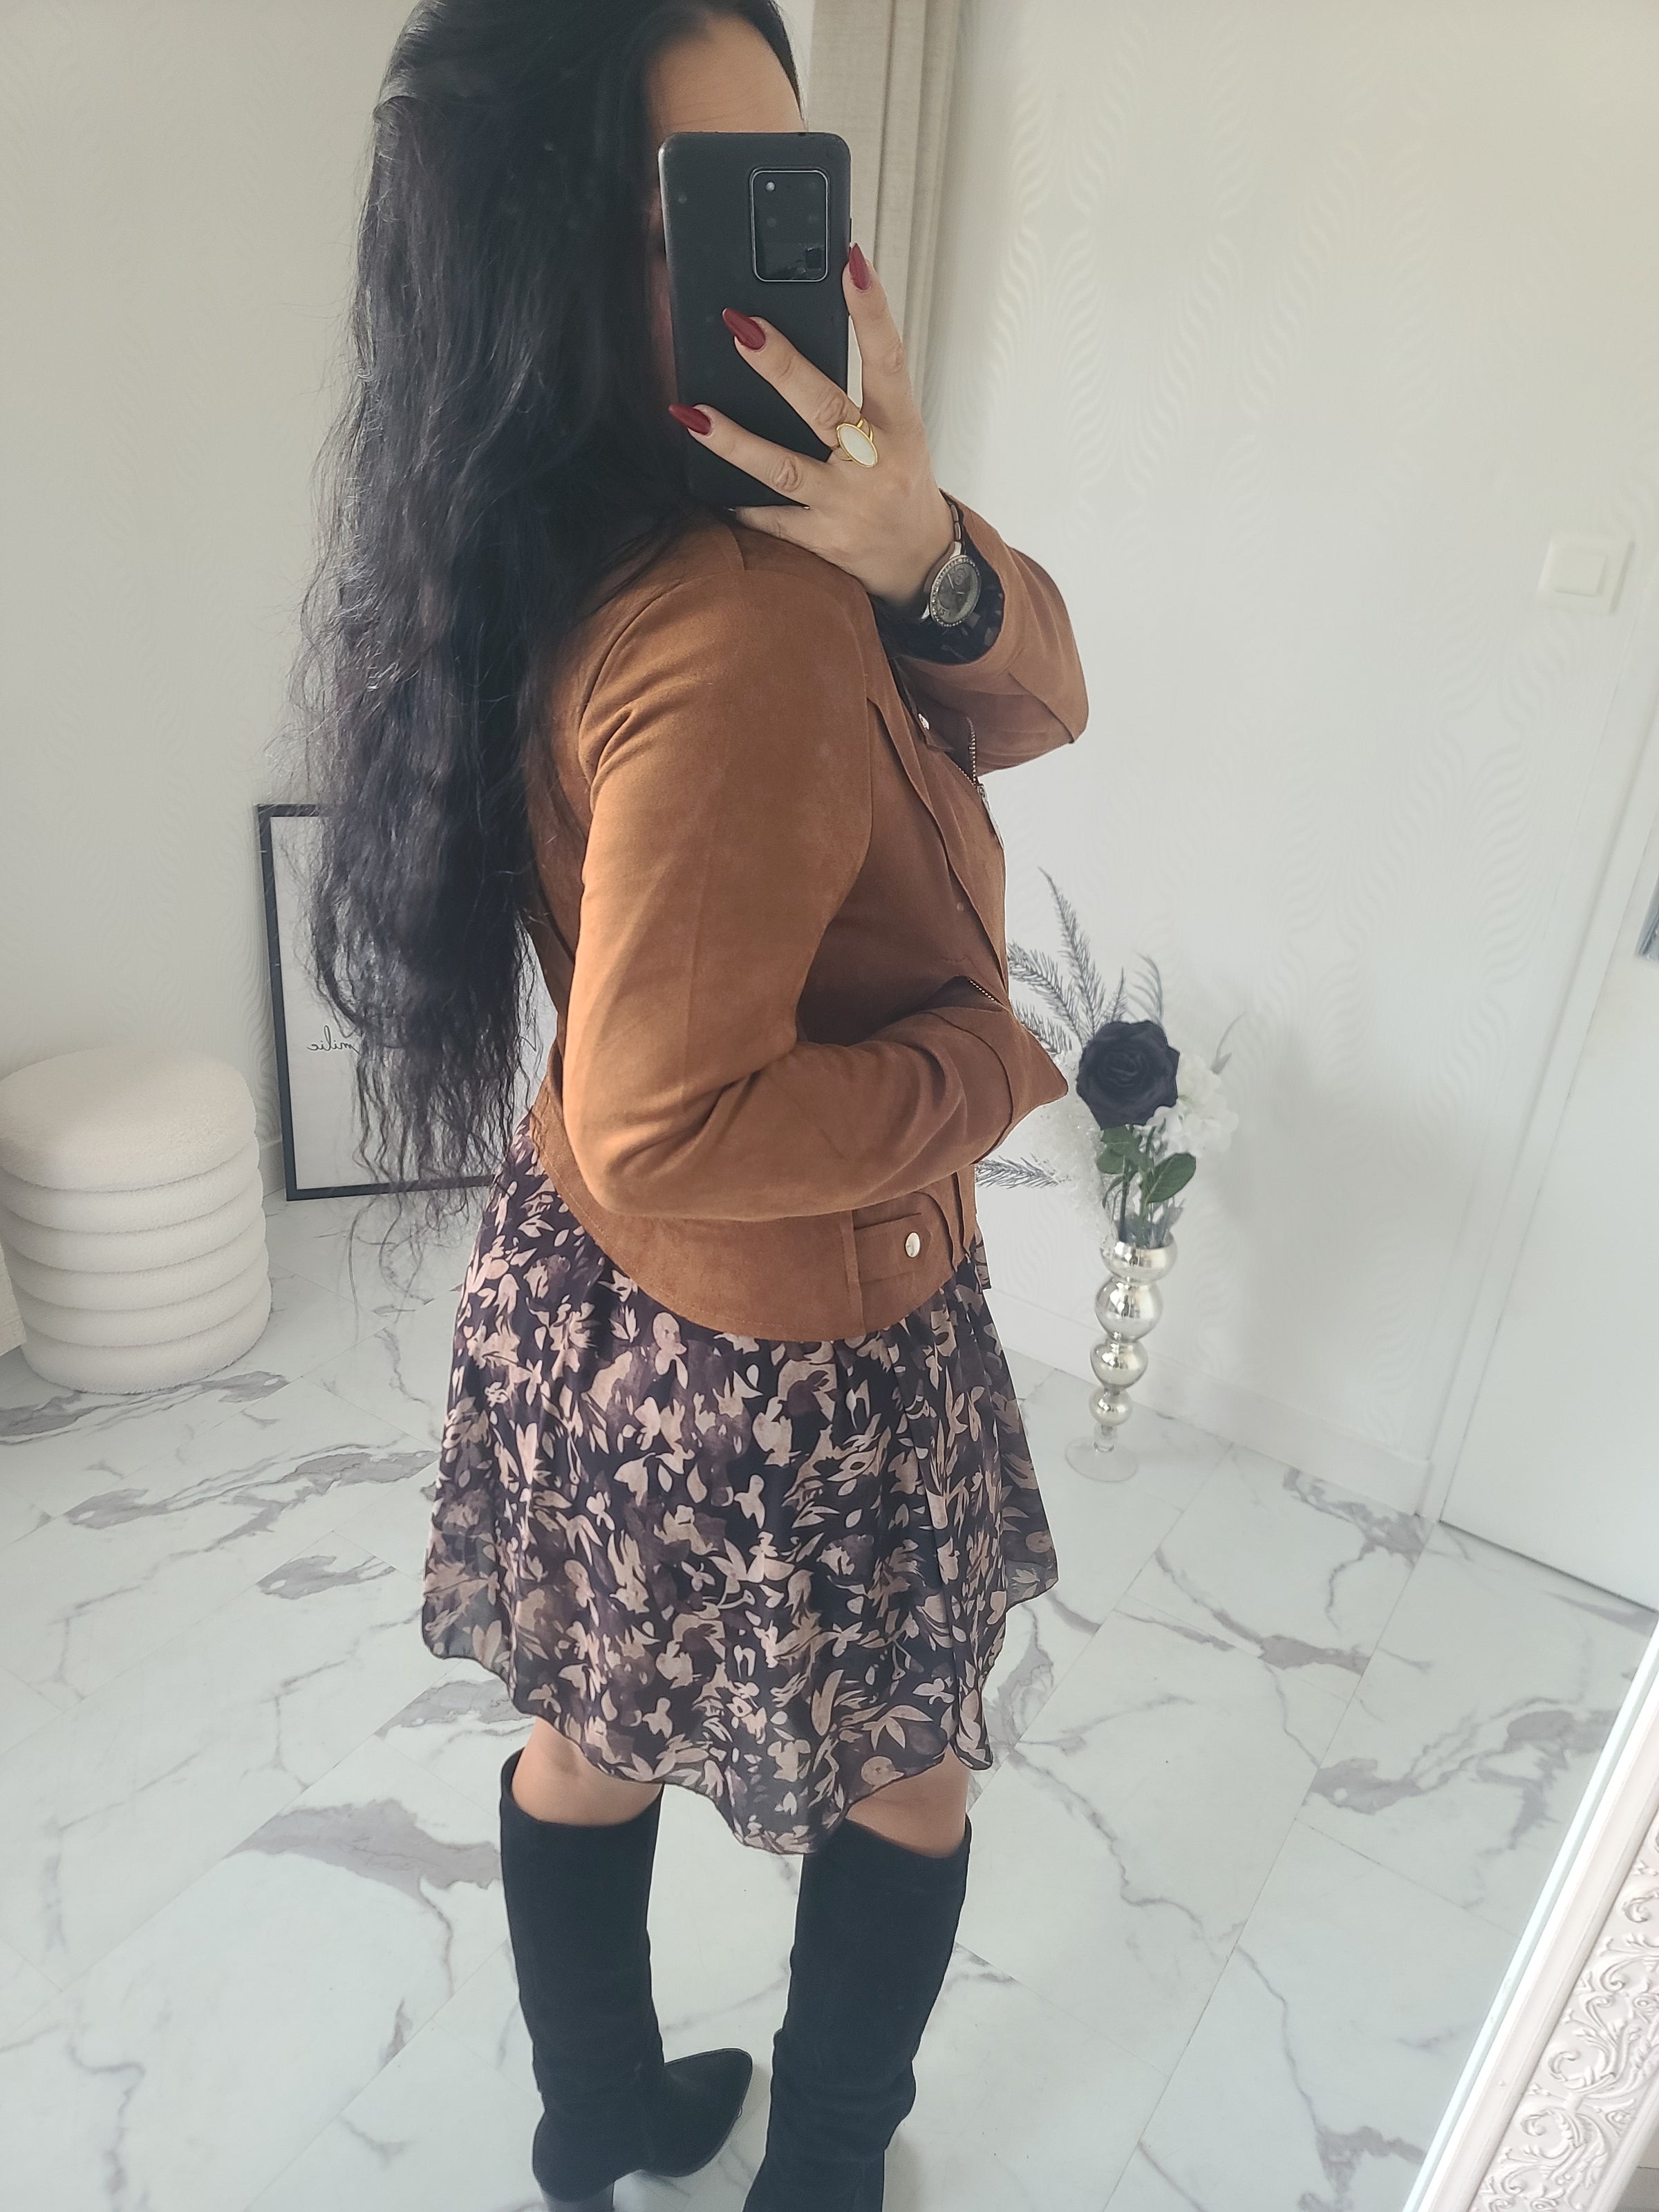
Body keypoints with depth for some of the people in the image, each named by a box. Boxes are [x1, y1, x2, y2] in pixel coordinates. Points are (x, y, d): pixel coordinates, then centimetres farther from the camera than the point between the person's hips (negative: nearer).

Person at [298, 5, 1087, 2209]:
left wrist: (927, 563, -23)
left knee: (591, 1733, 26)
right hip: (788, 1360, -7)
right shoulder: (737, 639, -31)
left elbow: (1036, 703, -3)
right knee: (905, 1774, 23)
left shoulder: (673, 525, -2)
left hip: (581, 1297, 8)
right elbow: (673, 1127, -29)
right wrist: (999, 1056, -17)